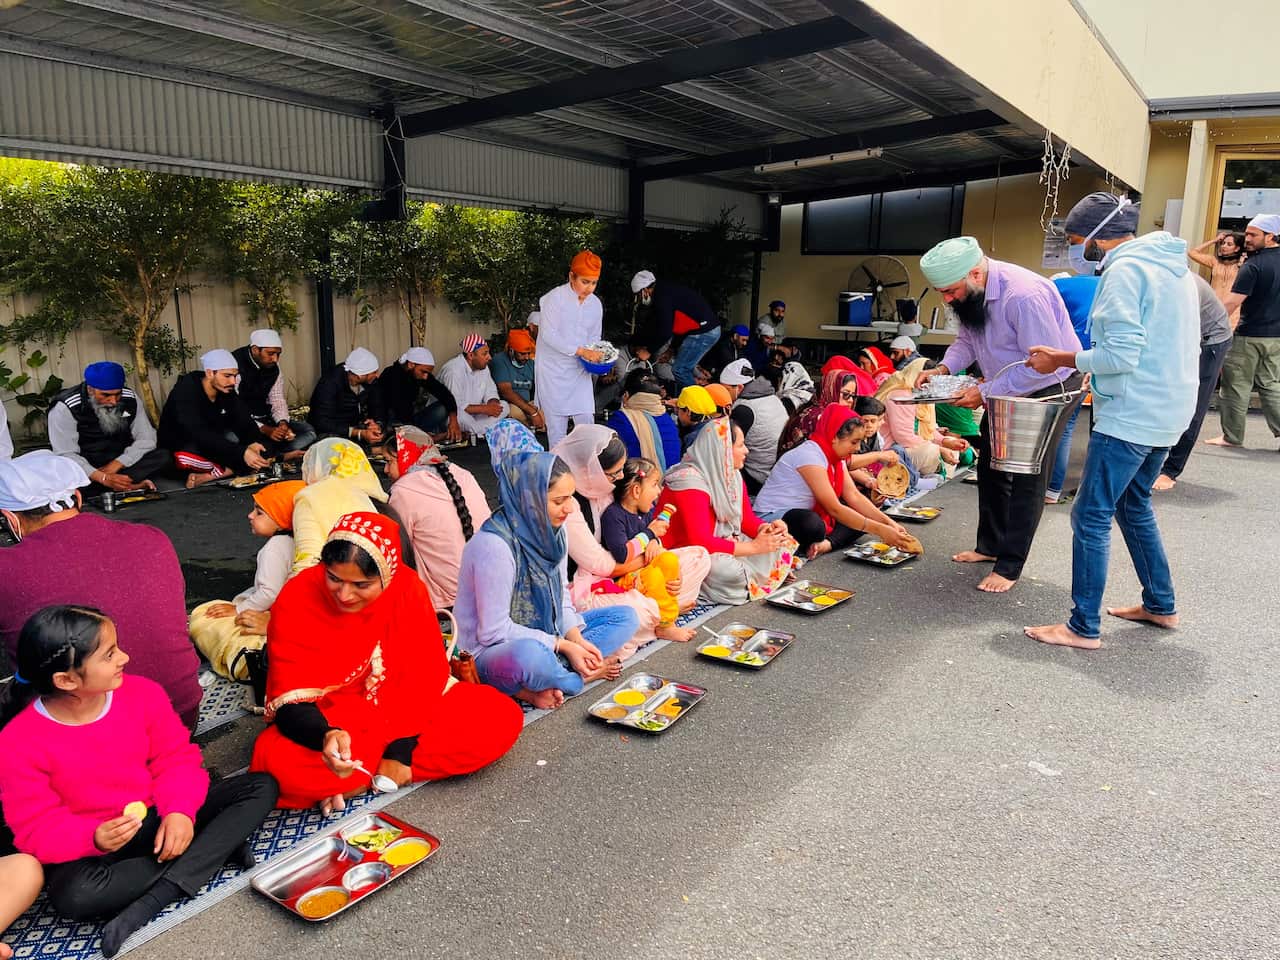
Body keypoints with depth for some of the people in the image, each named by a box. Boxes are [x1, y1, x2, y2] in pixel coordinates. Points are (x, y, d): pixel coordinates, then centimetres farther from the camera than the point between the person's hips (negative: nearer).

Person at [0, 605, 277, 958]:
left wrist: (180, 810, -23)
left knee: (261, 786, -14)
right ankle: (214, 849, -20)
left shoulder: (142, 693, -9)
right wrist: (94, 838, -36)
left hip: (165, 818, 4)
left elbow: (176, 759, -3)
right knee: (73, 894, -39)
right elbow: (38, 828, -15)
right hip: (92, 845, -3)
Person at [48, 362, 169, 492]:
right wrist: (103, 478, -36)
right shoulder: (65, 407, -18)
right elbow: (65, 455, -22)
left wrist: (115, 465, -20)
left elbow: (146, 439, -6)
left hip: (120, 461, 3)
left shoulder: (130, 398, -7)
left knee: (163, 456, -21)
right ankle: (132, 484, -26)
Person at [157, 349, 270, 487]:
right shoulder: (185, 392, -26)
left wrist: (253, 442, -37)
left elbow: (244, 422, -13)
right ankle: (231, 469, -14)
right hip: (181, 449, -6)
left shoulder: (227, 390, -6)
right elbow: (200, 435, -38)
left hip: (214, 445, 6)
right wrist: (242, 452, -49)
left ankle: (206, 476, -21)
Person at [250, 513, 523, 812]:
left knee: (504, 717, -20)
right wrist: (327, 736, -41)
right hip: (326, 725, -3)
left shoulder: (408, 589, -14)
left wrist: (400, 751, -20)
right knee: (275, 761, -36)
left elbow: (424, 676, -11)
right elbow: (290, 702, -20)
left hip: (403, 716, 4)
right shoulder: (296, 599, -18)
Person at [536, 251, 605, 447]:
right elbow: (549, 335, -19)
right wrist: (581, 351, -25)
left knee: (586, 419, -2)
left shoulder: (595, 304, 5)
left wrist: (596, 355, -7)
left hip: (579, 369, 4)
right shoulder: (555, 298, -12)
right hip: (554, 368, -4)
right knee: (556, 421, 0)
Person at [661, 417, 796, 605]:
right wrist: (754, 547, -24)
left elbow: (747, 518, 11)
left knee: (782, 544, 2)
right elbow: (701, 543, -29)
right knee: (730, 571, -36)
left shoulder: (732, 475, 3)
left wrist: (768, 528, -13)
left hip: (724, 544, 9)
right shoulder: (691, 482, -24)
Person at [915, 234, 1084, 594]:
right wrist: (942, 369, -15)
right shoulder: (969, 294, -10)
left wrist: (984, 393, -31)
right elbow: (967, 340, 4)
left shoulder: (1024, 295, -36)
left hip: (1050, 386, -8)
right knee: (991, 465, 15)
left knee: (1027, 477, -6)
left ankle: (1009, 566, 2)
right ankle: (990, 545, 30)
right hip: (1007, 386, 9)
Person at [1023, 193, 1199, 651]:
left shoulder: (1125, 269, -15)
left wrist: (1061, 359, -9)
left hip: (1131, 415, -10)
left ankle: (1084, 628, 1)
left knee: (1091, 517, -5)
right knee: (1134, 505, 22)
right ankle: (1161, 605, 32)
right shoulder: (1171, 264, 14)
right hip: (1168, 411, 10)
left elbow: (1120, 355, -22)